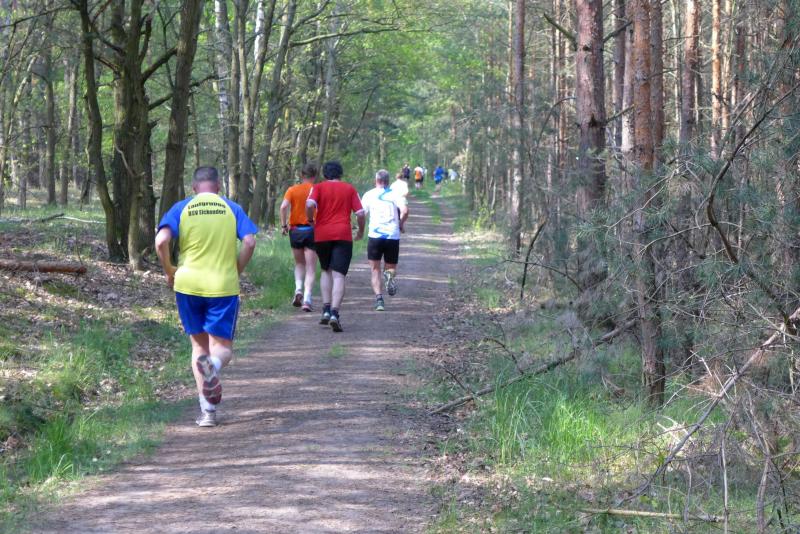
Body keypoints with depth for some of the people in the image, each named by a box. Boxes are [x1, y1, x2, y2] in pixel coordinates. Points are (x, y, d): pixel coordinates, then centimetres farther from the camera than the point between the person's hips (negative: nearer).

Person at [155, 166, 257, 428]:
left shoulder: (181, 208, 3)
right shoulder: (232, 208, 4)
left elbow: (161, 241, -10)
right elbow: (249, 242, -8)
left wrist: (169, 272, 4)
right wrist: (236, 271, 5)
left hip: (188, 285, 1)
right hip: (224, 286, -1)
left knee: (199, 344, 14)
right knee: (223, 347, 6)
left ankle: (208, 410, 7)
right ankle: (213, 364, -33)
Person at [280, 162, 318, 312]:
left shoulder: (292, 190, 2)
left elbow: (284, 206, -12)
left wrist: (283, 225, -4)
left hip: (295, 230, 2)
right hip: (313, 231, -2)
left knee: (299, 264, 21)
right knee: (311, 268, 2)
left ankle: (298, 289, -1)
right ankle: (307, 299, -11)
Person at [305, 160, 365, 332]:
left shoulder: (319, 188, 5)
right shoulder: (349, 189, 8)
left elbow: (309, 205, -14)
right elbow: (360, 213, 3)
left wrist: (311, 220, 4)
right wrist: (361, 232, 18)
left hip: (322, 235, 1)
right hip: (343, 235, -1)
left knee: (326, 271, 20)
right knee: (338, 275, -6)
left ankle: (326, 309, 8)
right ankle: (335, 313, -21)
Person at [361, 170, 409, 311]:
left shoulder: (369, 195, 6)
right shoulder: (395, 194, 5)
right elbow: (405, 210, -11)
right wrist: (400, 224, 6)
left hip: (375, 235, 0)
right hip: (393, 236, 1)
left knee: (375, 270, 7)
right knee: (391, 267, 15)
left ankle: (379, 299, -10)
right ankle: (390, 275, -21)